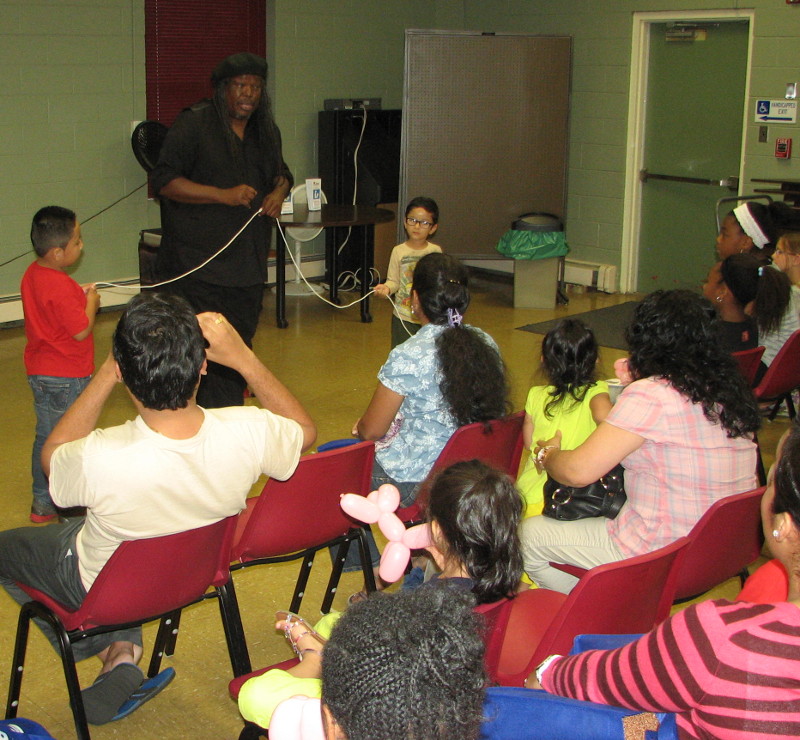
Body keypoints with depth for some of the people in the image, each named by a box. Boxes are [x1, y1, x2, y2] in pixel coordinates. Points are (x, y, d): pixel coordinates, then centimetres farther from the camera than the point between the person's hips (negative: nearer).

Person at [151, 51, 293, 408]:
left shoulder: (266, 130, 14)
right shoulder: (193, 124, -8)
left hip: (247, 264, 7)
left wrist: (279, 192, 4)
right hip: (197, 264, -6)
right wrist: (223, 195, -20)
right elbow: (163, 180, -13)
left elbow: (282, 173, 29)